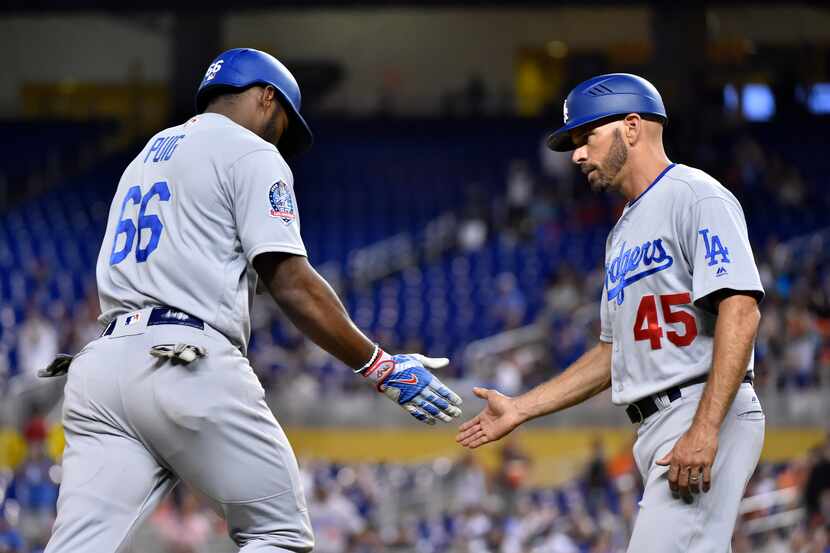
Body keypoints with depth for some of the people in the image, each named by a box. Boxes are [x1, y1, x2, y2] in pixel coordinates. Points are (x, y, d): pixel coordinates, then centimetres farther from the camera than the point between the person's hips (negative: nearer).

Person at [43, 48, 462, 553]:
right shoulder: (251, 154, 4)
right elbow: (290, 282, -7)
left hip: (100, 364, 7)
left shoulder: (145, 159, 29)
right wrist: (381, 367, -6)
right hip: (189, 366, -7)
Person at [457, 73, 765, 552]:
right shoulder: (624, 233, 24)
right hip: (657, 425, 9)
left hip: (707, 414, -9)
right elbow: (614, 352, 29)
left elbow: (740, 310, -17)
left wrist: (704, 430, -25)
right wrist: (521, 409, 23)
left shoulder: (696, 196, -5)